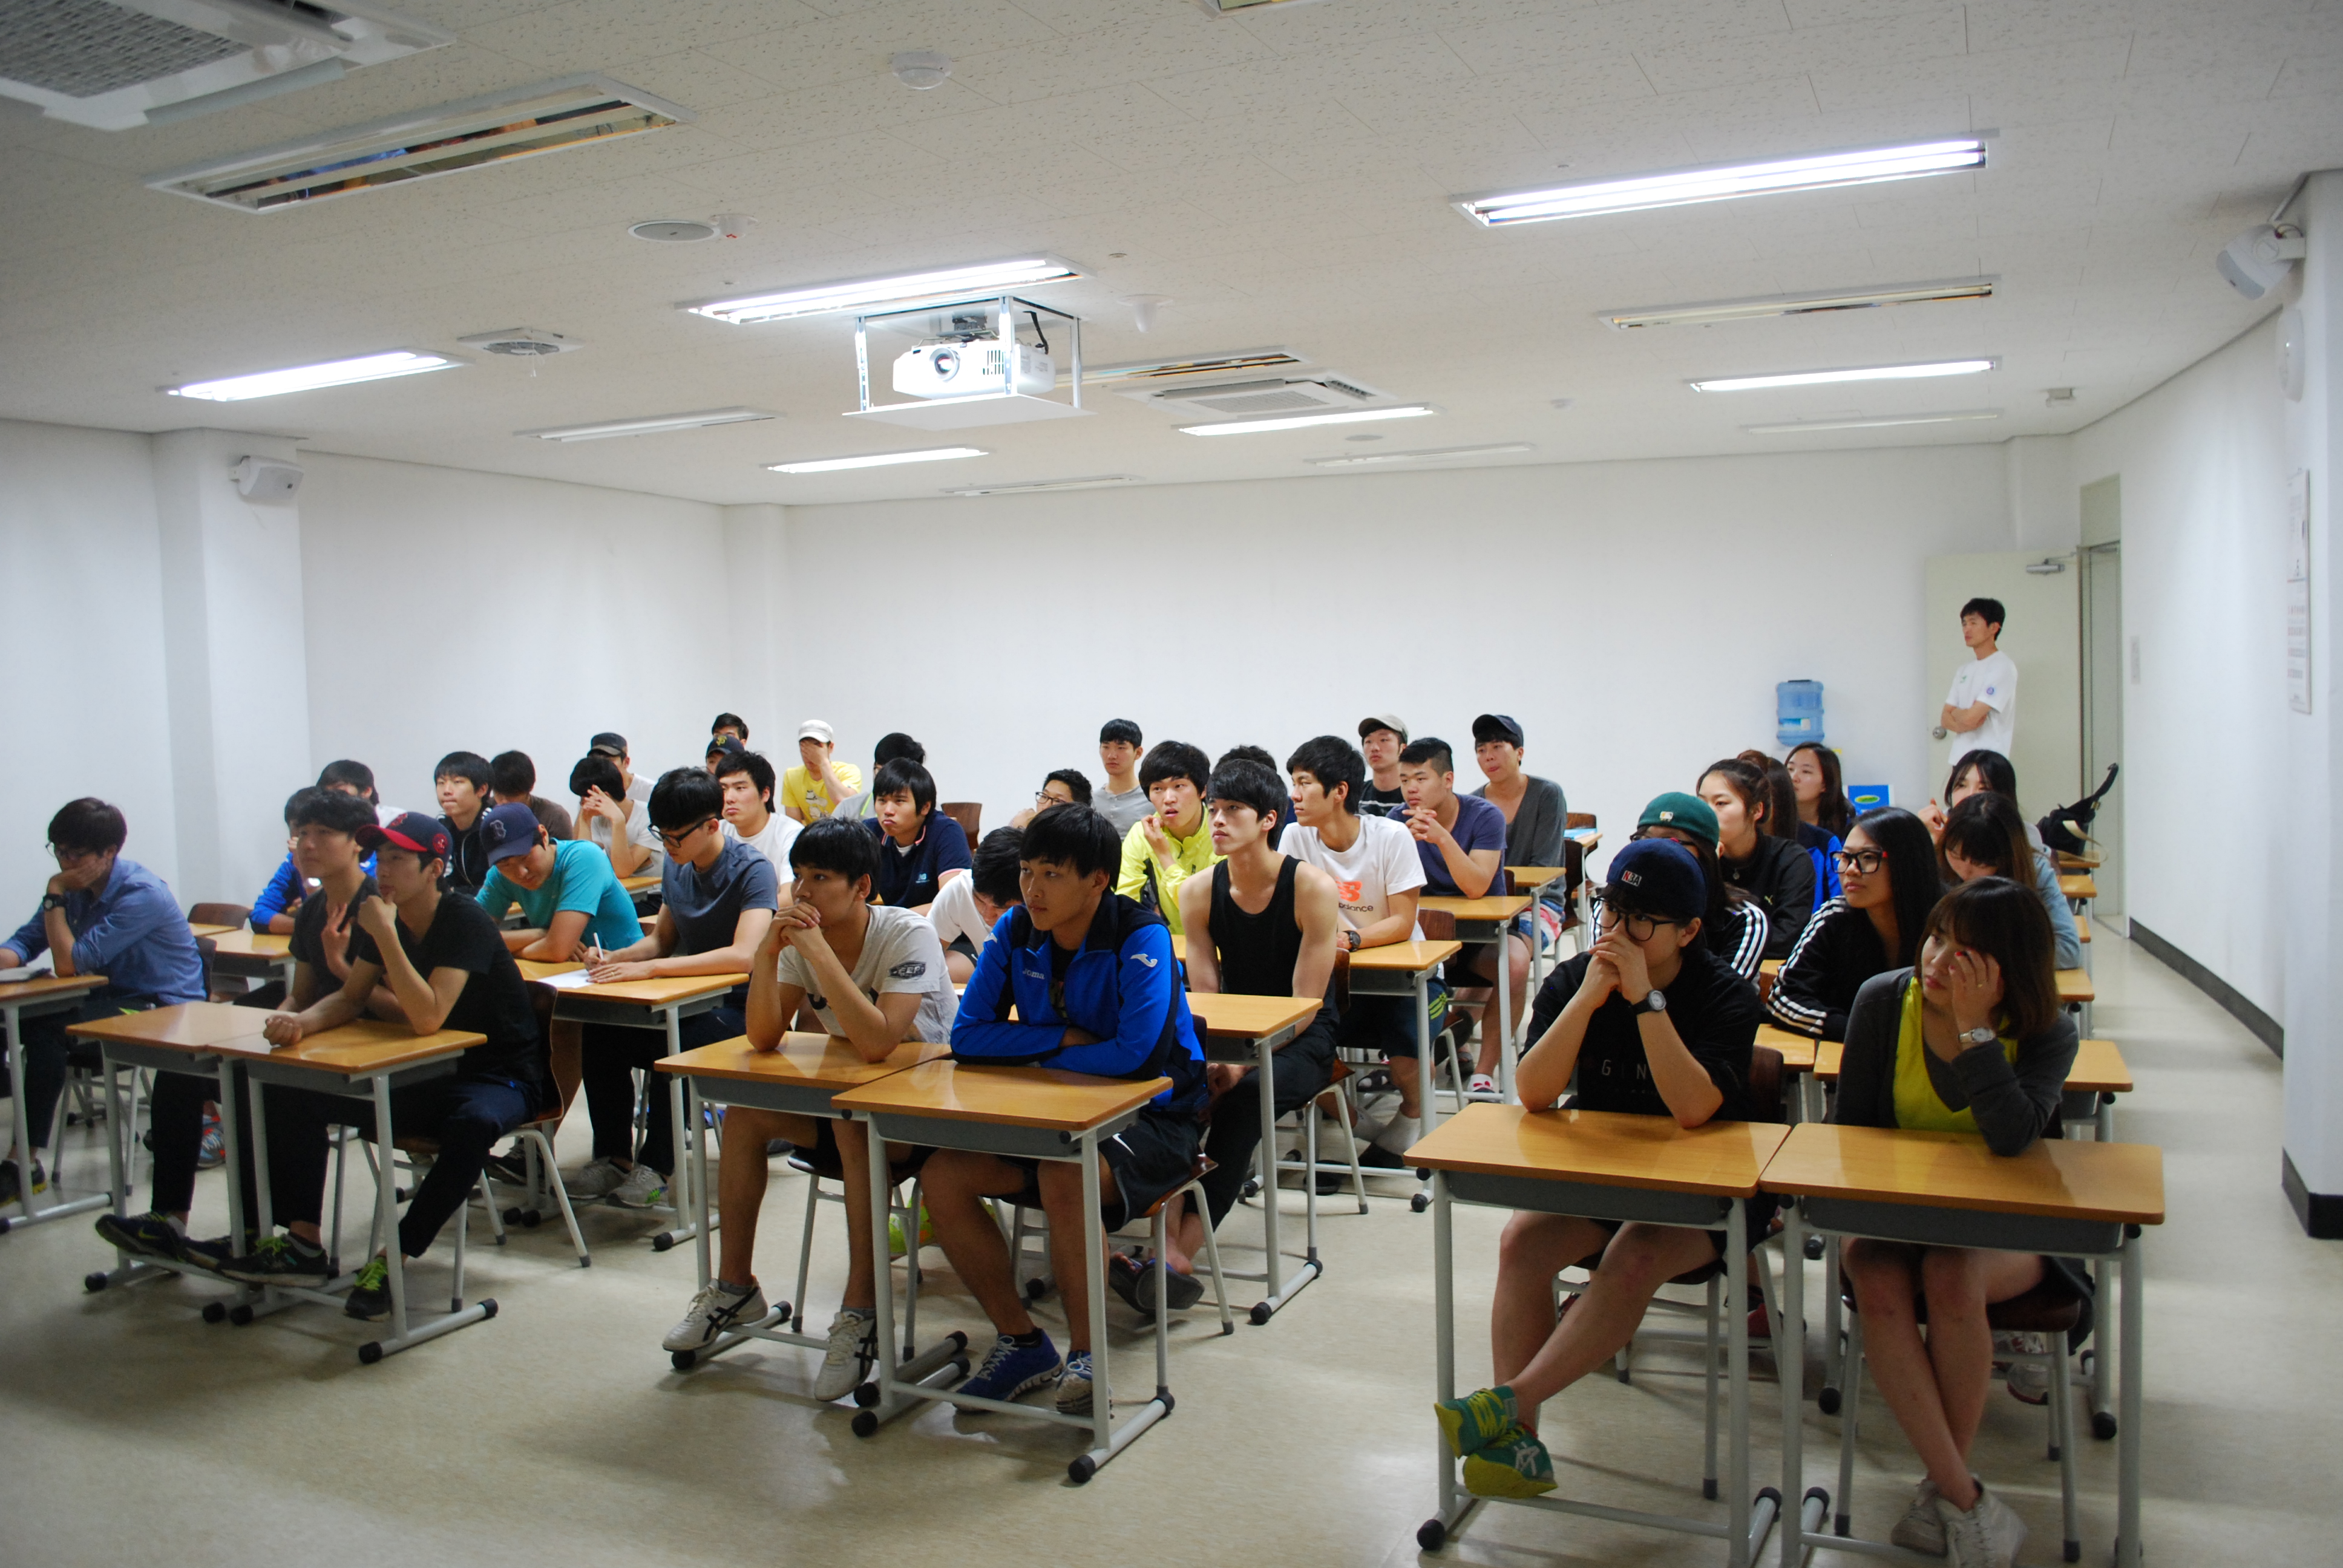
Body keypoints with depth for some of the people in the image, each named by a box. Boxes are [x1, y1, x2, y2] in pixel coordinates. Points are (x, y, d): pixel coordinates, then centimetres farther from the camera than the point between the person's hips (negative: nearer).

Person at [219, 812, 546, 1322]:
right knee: (290, 1093, 1)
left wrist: (384, 935, -29)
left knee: (475, 1124, -41)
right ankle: (303, 1245, 2)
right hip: (420, 1074, 8)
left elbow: (428, 1019, -32)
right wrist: (303, 1021, -13)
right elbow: (351, 998, 9)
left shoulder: (465, 921, -22)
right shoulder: (385, 919, 1)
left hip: (498, 1077, -8)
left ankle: (393, 1259, -27)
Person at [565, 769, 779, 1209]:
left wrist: (650, 968, -33)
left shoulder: (753, 871, -17)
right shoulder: (675, 866, 7)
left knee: (669, 1044, -34)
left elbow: (743, 956, -30)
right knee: (600, 1033, -15)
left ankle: (656, 1167, -18)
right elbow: (662, 940, 18)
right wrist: (615, 958, -4)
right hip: (689, 999, 7)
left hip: (739, 1008, -7)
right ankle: (613, 1158, -3)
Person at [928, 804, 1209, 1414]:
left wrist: (1039, 1056, -15)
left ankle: (1086, 1353, -15)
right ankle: (1020, 1341, 2)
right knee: (941, 1177, -13)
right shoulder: (1014, 933, -2)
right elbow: (967, 1033, -5)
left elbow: (1134, 1054, -30)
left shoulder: (1141, 938, -20)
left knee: (1062, 1179, -36)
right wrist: (1062, 1038, -17)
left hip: (1151, 1118, -6)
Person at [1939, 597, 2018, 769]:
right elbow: (1945, 719, 13)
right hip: (1960, 760, 7)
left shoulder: (2003, 668, -9)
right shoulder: (1965, 670, 17)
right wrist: (1965, 724, -8)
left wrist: (1956, 712, 5)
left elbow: (1970, 718, -16)